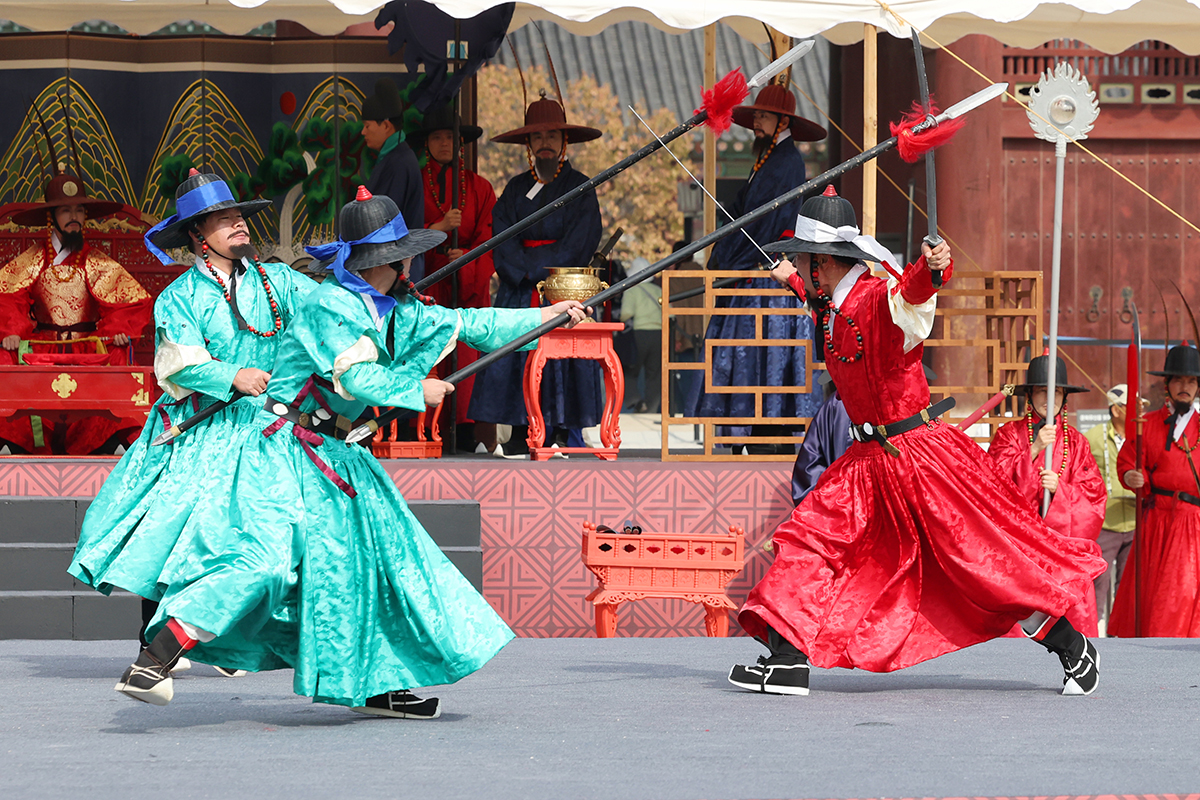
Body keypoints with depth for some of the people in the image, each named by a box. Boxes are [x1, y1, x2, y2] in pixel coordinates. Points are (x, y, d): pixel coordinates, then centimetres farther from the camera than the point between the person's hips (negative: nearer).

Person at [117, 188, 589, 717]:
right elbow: (357, 378, -22)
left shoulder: (398, 312, 11)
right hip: (285, 450, -9)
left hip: (332, 455, 10)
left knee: (384, 556, 8)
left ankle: (380, 687, 18)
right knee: (262, 555, -23)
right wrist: (416, 390, -8)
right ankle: (152, 662, -26)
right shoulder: (330, 306, -15)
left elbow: (467, 324, 21)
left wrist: (543, 316, 21)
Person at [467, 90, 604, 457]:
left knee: (563, 355, -9)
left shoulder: (580, 187, 4)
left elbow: (579, 243, -5)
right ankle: (521, 435, -4)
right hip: (519, 290, 3)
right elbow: (502, 238, 4)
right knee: (515, 354, -5)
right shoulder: (516, 188, 14)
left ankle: (566, 433, -5)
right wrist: (524, 270, -12)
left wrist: (535, 265, -10)